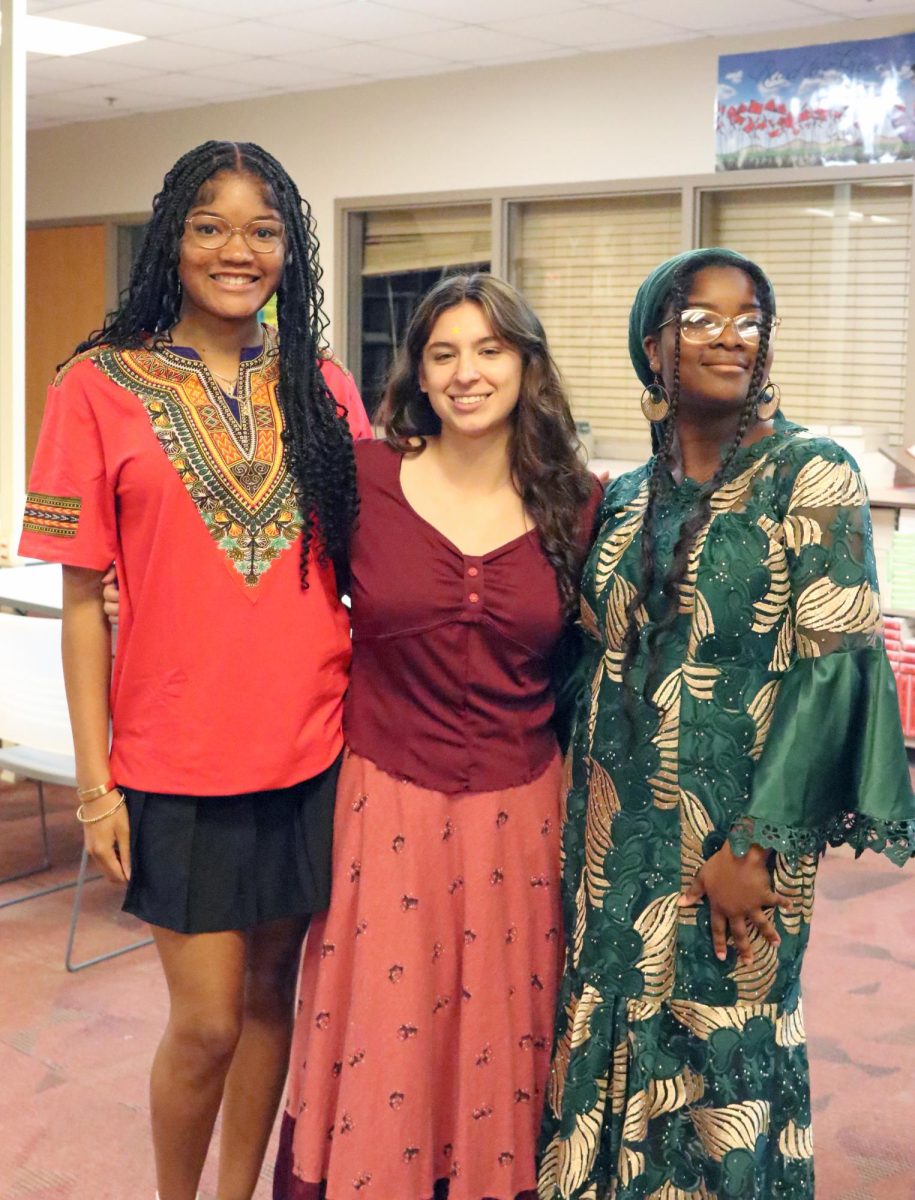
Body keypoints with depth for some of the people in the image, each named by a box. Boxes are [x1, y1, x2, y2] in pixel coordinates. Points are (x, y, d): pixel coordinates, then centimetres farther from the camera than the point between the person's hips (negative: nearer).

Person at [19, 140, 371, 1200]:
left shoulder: (322, 389, 4)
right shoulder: (100, 386, -4)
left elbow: (364, 567, 9)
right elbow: (83, 597, -4)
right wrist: (94, 781, -6)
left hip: (310, 752, 3)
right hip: (176, 761, -3)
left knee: (270, 992, 14)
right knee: (207, 1022, 4)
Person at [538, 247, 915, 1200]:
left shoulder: (811, 477, -9)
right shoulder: (628, 499, 8)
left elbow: (834, 661, -14)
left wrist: (755, 843, -17)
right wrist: (580, 817, 5)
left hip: (733, 834, -5)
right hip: (617, 827, 5)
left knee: (725, 1045, 8)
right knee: (608, 1036, 14)